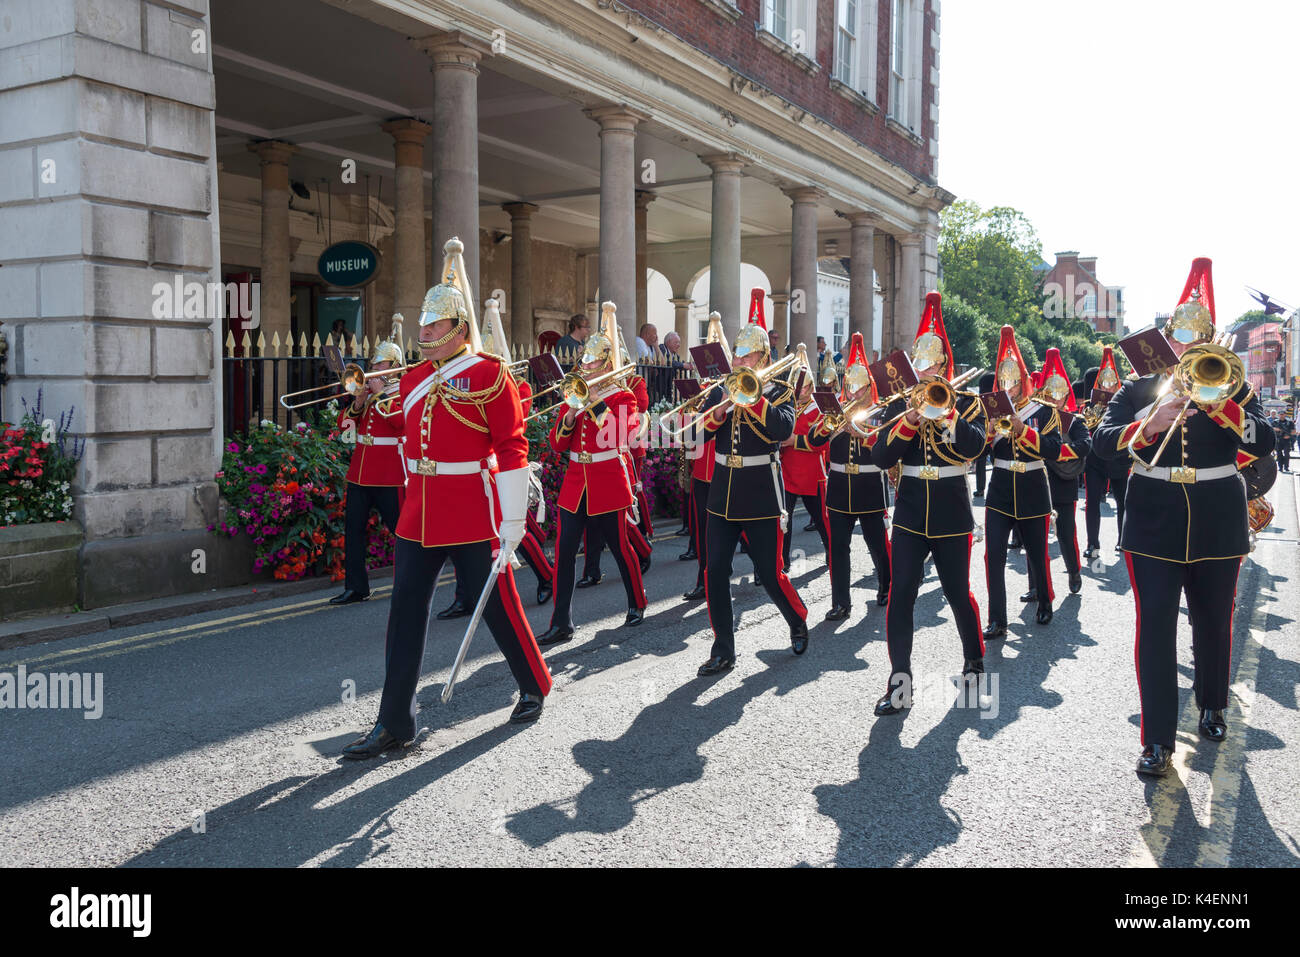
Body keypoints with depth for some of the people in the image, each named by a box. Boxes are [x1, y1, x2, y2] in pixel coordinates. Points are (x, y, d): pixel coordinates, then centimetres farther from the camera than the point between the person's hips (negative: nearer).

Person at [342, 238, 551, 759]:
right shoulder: (414, 378, 11)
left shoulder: (488, 374, -9)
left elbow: (513, 450, -11)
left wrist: (510, 525, -14)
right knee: (405, 614, 4)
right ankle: (395, 723, 13)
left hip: (473, 517, -6)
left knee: (498, 607, 7)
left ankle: (534, 687, 30)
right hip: (417, 517, 6)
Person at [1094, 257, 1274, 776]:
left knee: (1214, 621, 12)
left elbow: (1263, 442, -8)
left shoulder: (1231, 388, 7)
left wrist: (1218, 404, -22)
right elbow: (1103, 441, -8)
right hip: (1154, 523, -1)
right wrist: (1150, 426, -25)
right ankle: (1158, 740, -4)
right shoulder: (1137, 391, 6)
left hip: (1217, 523, 1)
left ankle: (1212, 705, 37)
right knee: (1155, 625, -7)